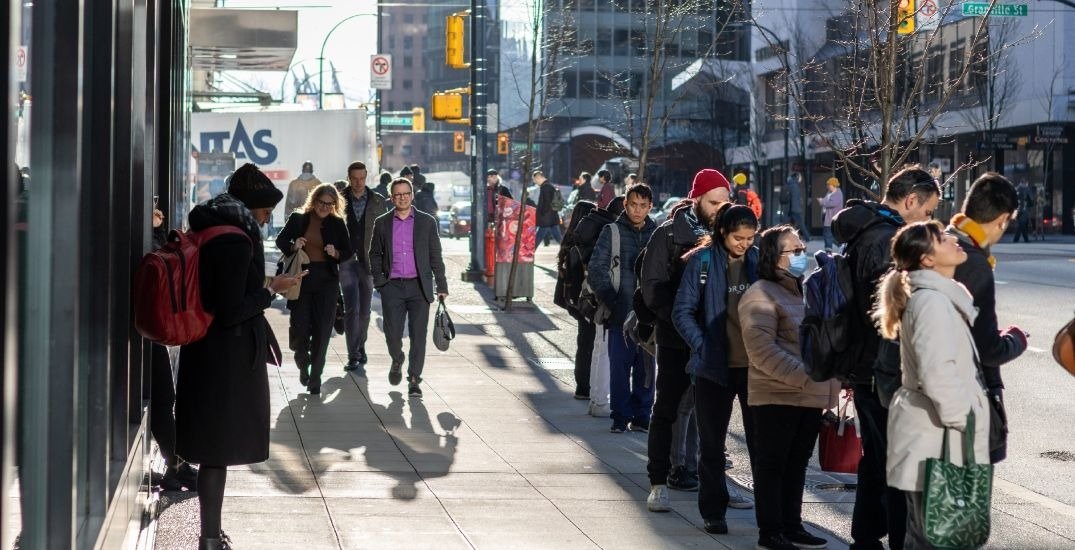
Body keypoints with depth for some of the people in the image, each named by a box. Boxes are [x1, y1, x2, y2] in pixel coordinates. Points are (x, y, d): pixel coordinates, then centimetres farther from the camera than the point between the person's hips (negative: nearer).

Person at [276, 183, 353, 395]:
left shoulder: (337, 224, 4)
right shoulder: (298, 219, 2)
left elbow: (349, 251, 8)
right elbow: (280, 240, 7)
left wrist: (336, 253, -13)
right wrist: (293, 246, -13)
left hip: (326, 281, 0)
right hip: (301, 279, 0)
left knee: (322, 330, -1)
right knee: (299, 327, -2)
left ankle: (315, 378, 10)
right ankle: (303, 363, 30)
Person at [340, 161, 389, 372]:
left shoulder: (378, 201, 4)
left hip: (370, 262, 2)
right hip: (347, 260, -2)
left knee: (365, 309, 10)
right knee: (351, 308, -9)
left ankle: (360, 346, 29)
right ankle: (354, 355, -8)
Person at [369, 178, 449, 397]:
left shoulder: (427, 222, 5)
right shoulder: (382, 223, 7)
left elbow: (435, 256, 6)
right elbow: (374, 254, 15)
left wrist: (441, 286, 4)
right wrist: (378, 280, 3)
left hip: (419, 286, 0)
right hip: (392, 286, 1)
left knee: (418, 335, -4)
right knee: (392, 333, -3)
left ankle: (414, 380, 6)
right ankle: (397, 361, 29)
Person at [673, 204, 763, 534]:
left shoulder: (758, 260, 3)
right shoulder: (703, 261, -5)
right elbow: (682, 311, -2)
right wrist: (702, 346, -13)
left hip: (756, 366, 2)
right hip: (715, 367, -2)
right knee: (712, 443, 8)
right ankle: (713, 512, 17)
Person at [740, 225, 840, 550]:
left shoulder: (805, 292, 18)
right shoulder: (761, 295, -10)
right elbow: (763, 351, -18)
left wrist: (831, 378, 11)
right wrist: (804, 376, -22)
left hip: (811, 397, 8)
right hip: (777, 397, -8)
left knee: (797, 464, 14)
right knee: (772, 465, 0)